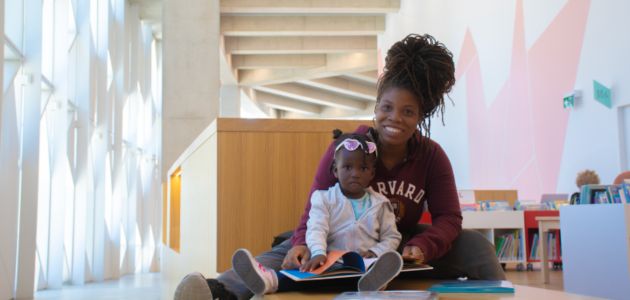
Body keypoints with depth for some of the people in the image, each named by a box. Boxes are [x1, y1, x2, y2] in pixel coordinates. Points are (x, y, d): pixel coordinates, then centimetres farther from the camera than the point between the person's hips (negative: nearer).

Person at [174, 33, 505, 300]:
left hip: (399, 246, 2)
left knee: (474, 244, -18)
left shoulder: (432, 156, -10)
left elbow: (449, 218, -13)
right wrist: (302, 244, -38)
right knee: (291, 253, -32)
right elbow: (316, 208, -16)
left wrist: (422, 246, -35)